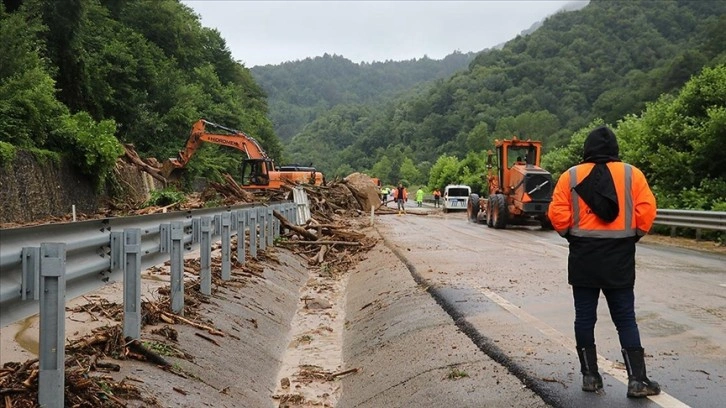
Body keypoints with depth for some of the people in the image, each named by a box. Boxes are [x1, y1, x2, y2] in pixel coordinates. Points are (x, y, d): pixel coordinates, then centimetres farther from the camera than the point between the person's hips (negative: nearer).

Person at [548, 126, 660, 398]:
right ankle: (637, 379, 3)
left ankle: (590, 375, 13)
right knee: (625, 318, 6)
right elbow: (646, 210, -6)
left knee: (585, 317, 9)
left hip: (583, 257, 0)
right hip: (620, 257, 0)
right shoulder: (632, 174, -1)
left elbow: (558, 214, -6)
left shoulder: (571, 176, -1)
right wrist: (633, 235, 9)